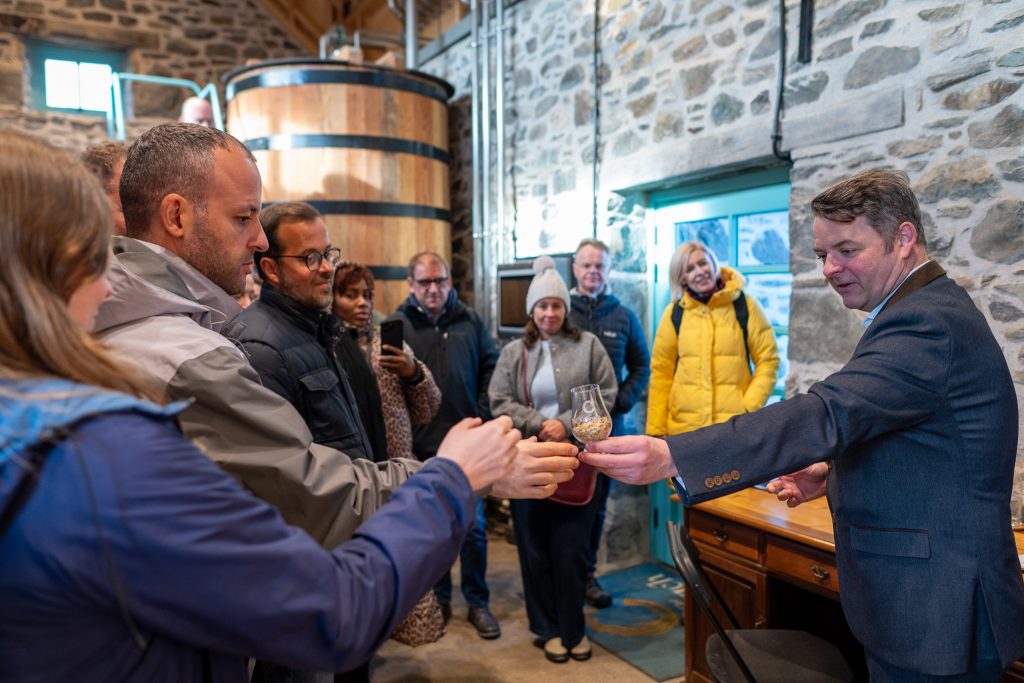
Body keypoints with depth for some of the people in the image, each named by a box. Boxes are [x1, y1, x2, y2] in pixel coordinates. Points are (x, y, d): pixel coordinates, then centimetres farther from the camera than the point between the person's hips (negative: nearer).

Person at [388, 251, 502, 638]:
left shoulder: (470, 321, 3)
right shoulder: (397, 324, -3)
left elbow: (490, 369, 9)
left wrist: (483, 414, 1)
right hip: (422, 445, -1)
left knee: (473, 526, 8)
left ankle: (477, 602, 25)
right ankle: (439, 598, 32)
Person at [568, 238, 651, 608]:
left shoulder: (624, 317, 6)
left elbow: (640, 366, 11)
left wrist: (622, 401, -4)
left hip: (607, 426, 3)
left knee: (596, 504, 12)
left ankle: (586, 574, 27)